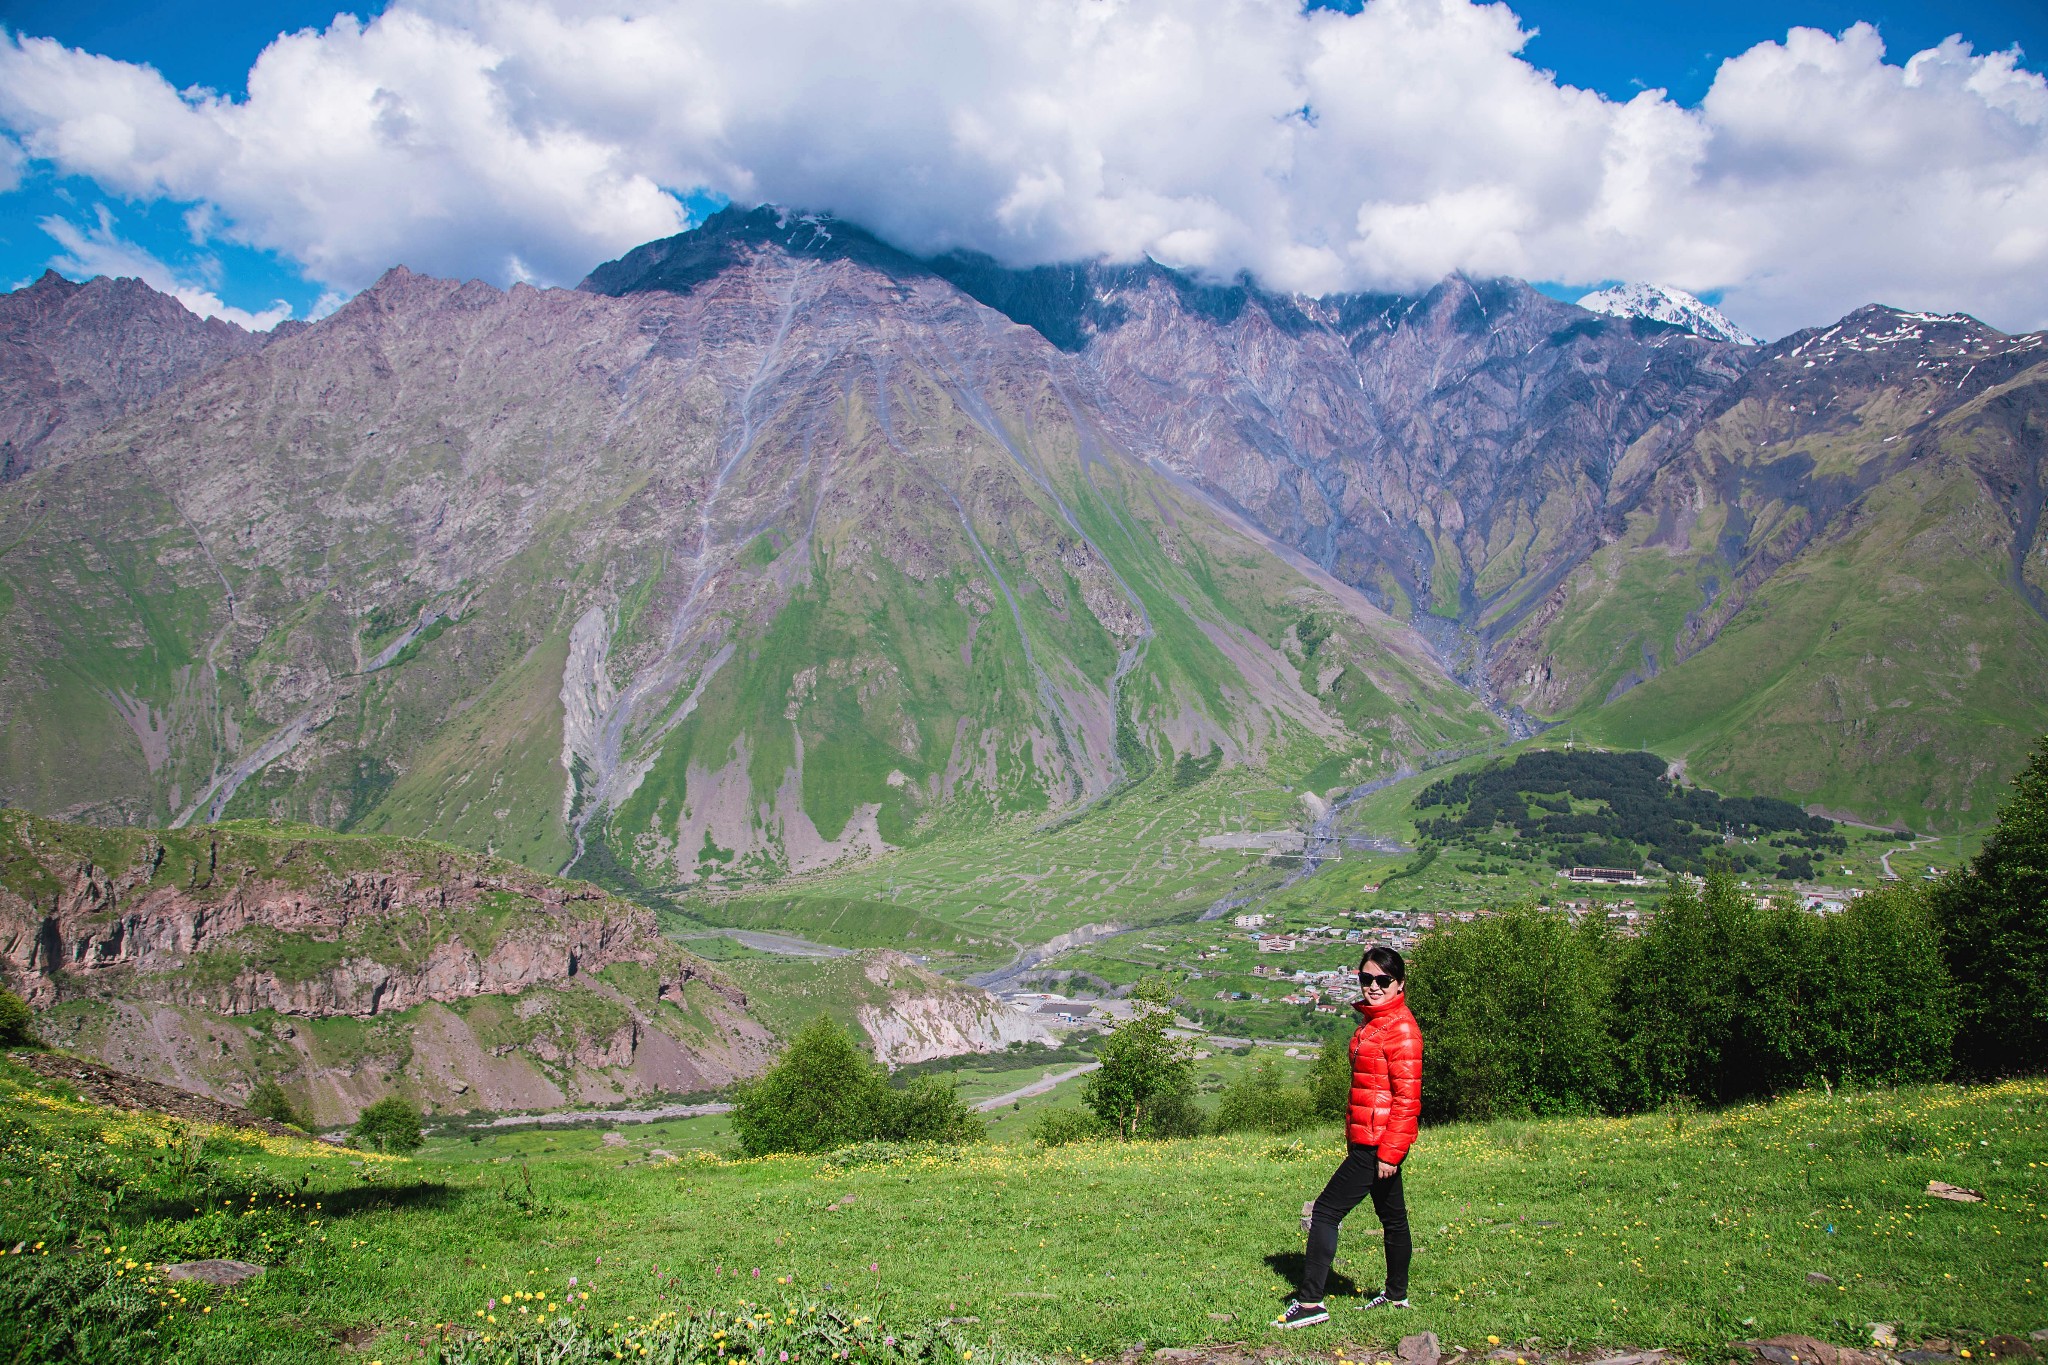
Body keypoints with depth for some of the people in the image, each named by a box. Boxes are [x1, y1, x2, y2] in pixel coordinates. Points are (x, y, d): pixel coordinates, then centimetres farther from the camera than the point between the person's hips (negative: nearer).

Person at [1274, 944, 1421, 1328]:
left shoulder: (1401, 1028, -15)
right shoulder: (1373, 1023, 14)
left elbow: (1407, 1096, -19)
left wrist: (1390, 1151, -21)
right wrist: (1353, 1137, 21)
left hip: (1379, 1143, -10)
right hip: (1368, 1140, 10)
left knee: (1326, 1211, -9)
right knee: (1391, 1215, 19)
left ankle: (1310, 1303, -7)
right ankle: (1396, 1294, 32)